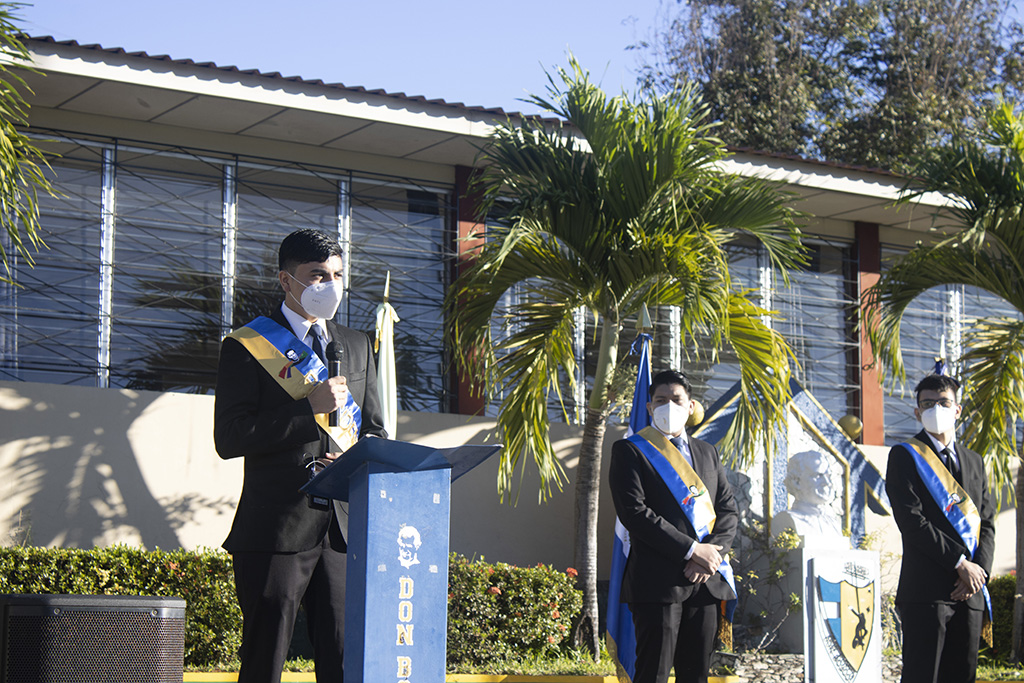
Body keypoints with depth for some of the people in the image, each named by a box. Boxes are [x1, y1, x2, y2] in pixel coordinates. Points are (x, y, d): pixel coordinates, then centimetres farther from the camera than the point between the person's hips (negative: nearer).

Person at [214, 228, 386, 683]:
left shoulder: (356, 346, 18)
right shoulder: (246, 346, 1)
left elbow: (375, 431, 22)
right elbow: (229, 439, -8)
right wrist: (308, 407, -13)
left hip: (344, 526, 4)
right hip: (277, 527, -4)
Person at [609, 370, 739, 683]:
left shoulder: (708, 452, 20)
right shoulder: (629, 451, 2)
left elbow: (729, 509, 14)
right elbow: (634, 512, -10)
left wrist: (712, 552, -6)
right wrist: (691, 550, -14)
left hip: (706, 580, 5)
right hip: (658, 581, -5)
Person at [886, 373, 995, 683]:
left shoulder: (974, 461, 20)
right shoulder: (905, 456, 2)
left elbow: (987, 523, 16)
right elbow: (911, 520, -9)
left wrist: (979, 571, -3)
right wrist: (960, 564, -13)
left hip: (970, 593, 6)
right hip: (927, 591, -6)